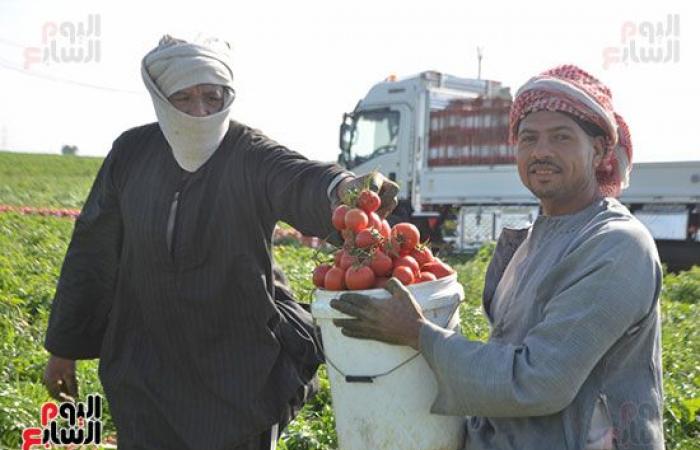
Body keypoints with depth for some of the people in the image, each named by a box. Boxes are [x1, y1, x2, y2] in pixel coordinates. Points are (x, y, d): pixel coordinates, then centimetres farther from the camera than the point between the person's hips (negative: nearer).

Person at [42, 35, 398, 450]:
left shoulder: (252, 155, -14)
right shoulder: (132, 153, -4)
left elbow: (299, 180, -37)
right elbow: (93, 252, 3)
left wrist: (341, 187, -62)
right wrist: (63, 348, 8)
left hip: (241, 370, -2)